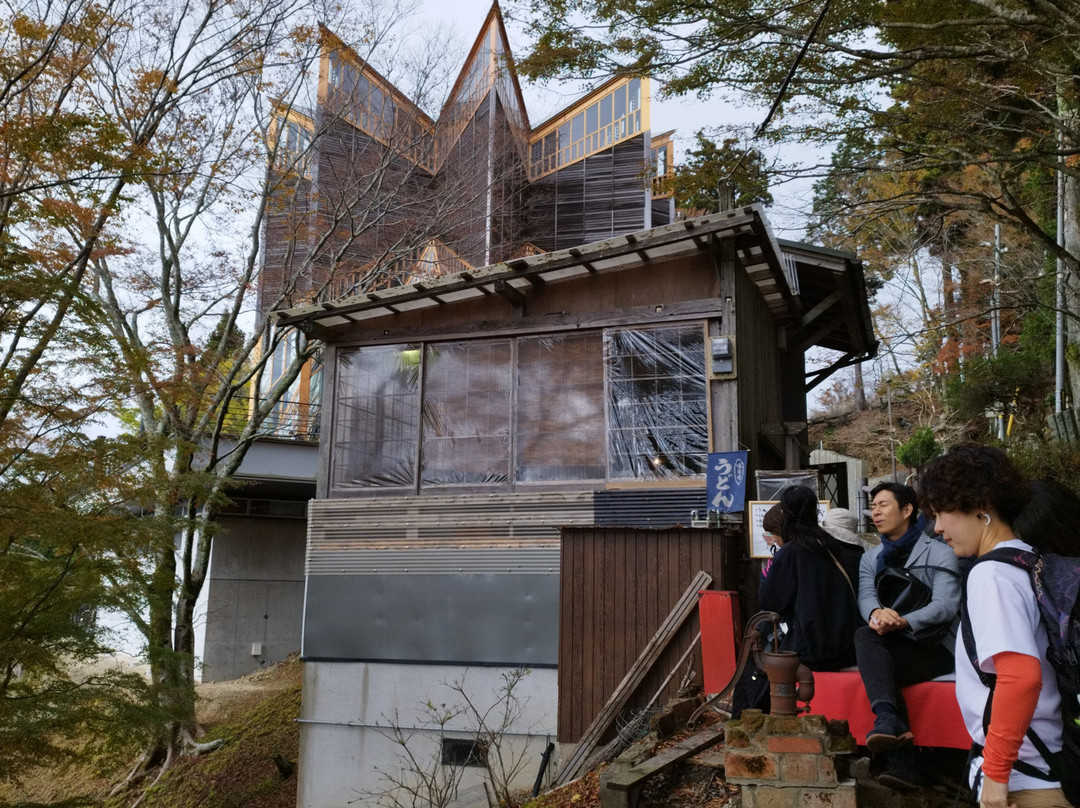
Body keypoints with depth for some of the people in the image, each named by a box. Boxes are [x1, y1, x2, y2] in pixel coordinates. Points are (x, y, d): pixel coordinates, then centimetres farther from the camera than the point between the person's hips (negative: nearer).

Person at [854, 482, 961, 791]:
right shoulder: (871, 559, 16)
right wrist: (877, 613, -29)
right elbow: (865, 597, -3)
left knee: (876, 669, -28)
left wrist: (903, 622, -30)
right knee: (865, 635, -28)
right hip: (892, 645, 4)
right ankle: (888, 719, -39)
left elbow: (946, 606, -13)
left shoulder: (939, 554, 1)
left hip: (933, 646, -4)